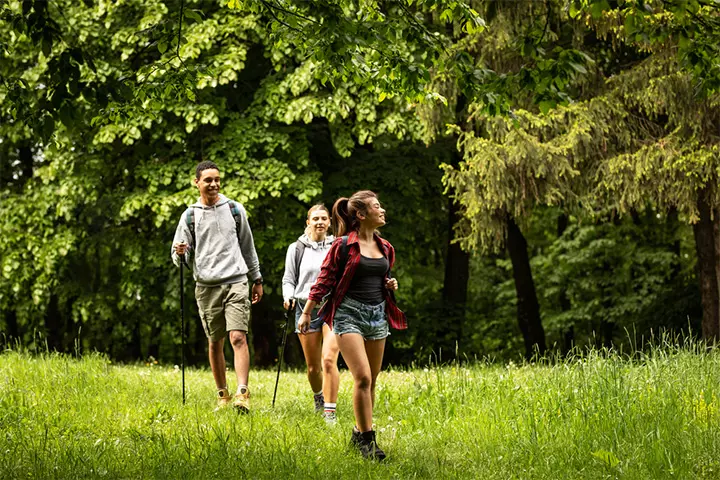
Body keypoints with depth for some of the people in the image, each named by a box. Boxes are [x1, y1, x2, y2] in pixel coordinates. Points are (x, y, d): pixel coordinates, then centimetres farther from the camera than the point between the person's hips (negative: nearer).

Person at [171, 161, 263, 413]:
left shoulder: (235, 209, 7)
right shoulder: (190, 216, 6)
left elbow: (247, 246, 17)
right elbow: (179, 258, 7)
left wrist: (257, 279, 19)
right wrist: (179, 254, -17)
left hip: (236, 282, -1)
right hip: (206, 287, 1)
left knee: (238, 337, -15)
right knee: (215, 343, 7)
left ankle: (242, 393, -20)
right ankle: (223, 395, 18)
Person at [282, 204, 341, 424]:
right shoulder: (296, 249, 7)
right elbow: (289, 279, 11)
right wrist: (288, 297, -7)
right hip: (306, 308, 1)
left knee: (329, 360, -19)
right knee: (313, 367, 7)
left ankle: (330, 411, -15)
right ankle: (318, 398, 37)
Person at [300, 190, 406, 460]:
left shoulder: (385, 248, 12)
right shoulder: (344, 245, -7)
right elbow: (325, 279, -4)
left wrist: (391, 285, 4)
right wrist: (306, 313, -2)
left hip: (378, 314, 6)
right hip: (349, 313, -6)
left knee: (371, 381, 8)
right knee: (362, 377, -15)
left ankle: (359, 433, 21)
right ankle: (368, 440, -11)